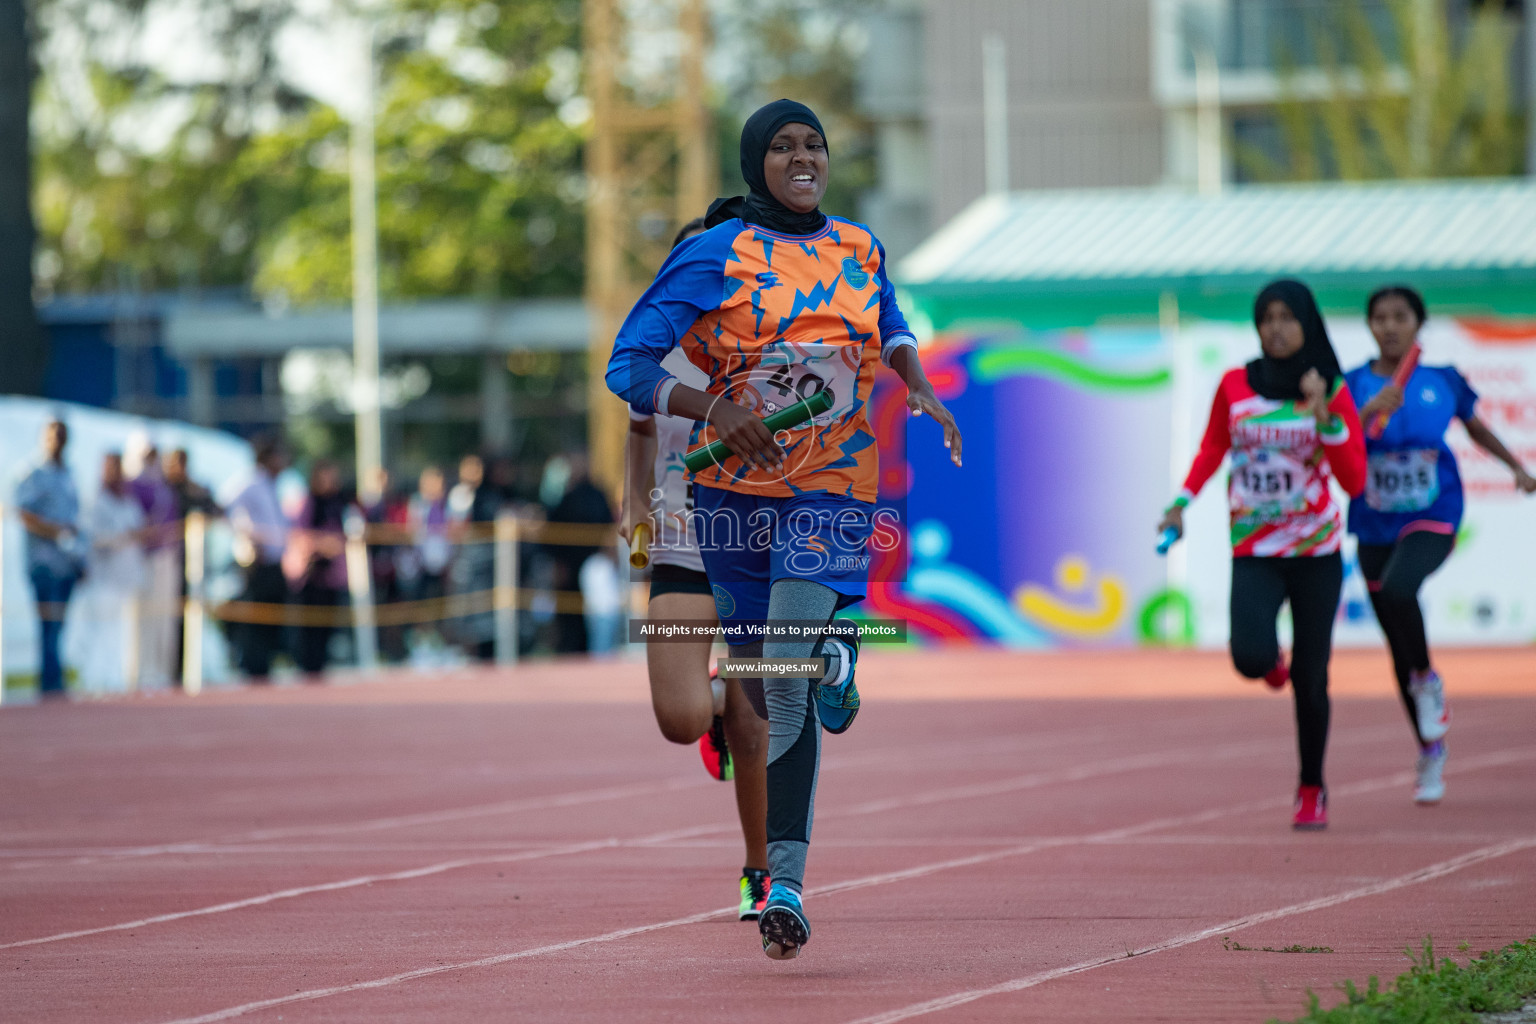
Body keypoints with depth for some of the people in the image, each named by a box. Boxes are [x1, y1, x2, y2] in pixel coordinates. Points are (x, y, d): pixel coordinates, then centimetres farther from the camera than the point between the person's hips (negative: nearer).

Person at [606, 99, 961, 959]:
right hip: (738, 489, 0)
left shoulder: (859, 250, 9)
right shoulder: (716, 256, -3)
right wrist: (715, 410, -22)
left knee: (791, 683, -18)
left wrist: (919, 388, 9)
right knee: (761, 679, 8)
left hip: (833, 492, 0)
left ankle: (786, 880, -18)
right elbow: (629, 365, -6)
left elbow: (891, 328, 30)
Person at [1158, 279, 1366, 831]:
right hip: (1254, 552, 0)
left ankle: (1312, 790, 19)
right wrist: (1183, 502, 4)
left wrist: (1323, 417, -18)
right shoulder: (1235, 386, 1)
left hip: (1317, 553, 0)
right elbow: (1212, 447, 17)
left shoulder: (1332, 392, -2)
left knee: (1310, 678, 1)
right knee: (1250, 658, -21)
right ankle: (1271, 660, 18)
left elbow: (1355, 480, -7)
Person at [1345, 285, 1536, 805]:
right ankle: (1431, 753, 27)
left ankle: (1428, 681, -9)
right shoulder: (1353, 385, -2)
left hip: (1432, 518, -2)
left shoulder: (1443, 382, 0)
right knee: (1400, 651, 8)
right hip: (1375, 527, 2)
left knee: (1396, 589, -34)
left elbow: (1476, 428, 19)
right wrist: (1367, 413, -31)